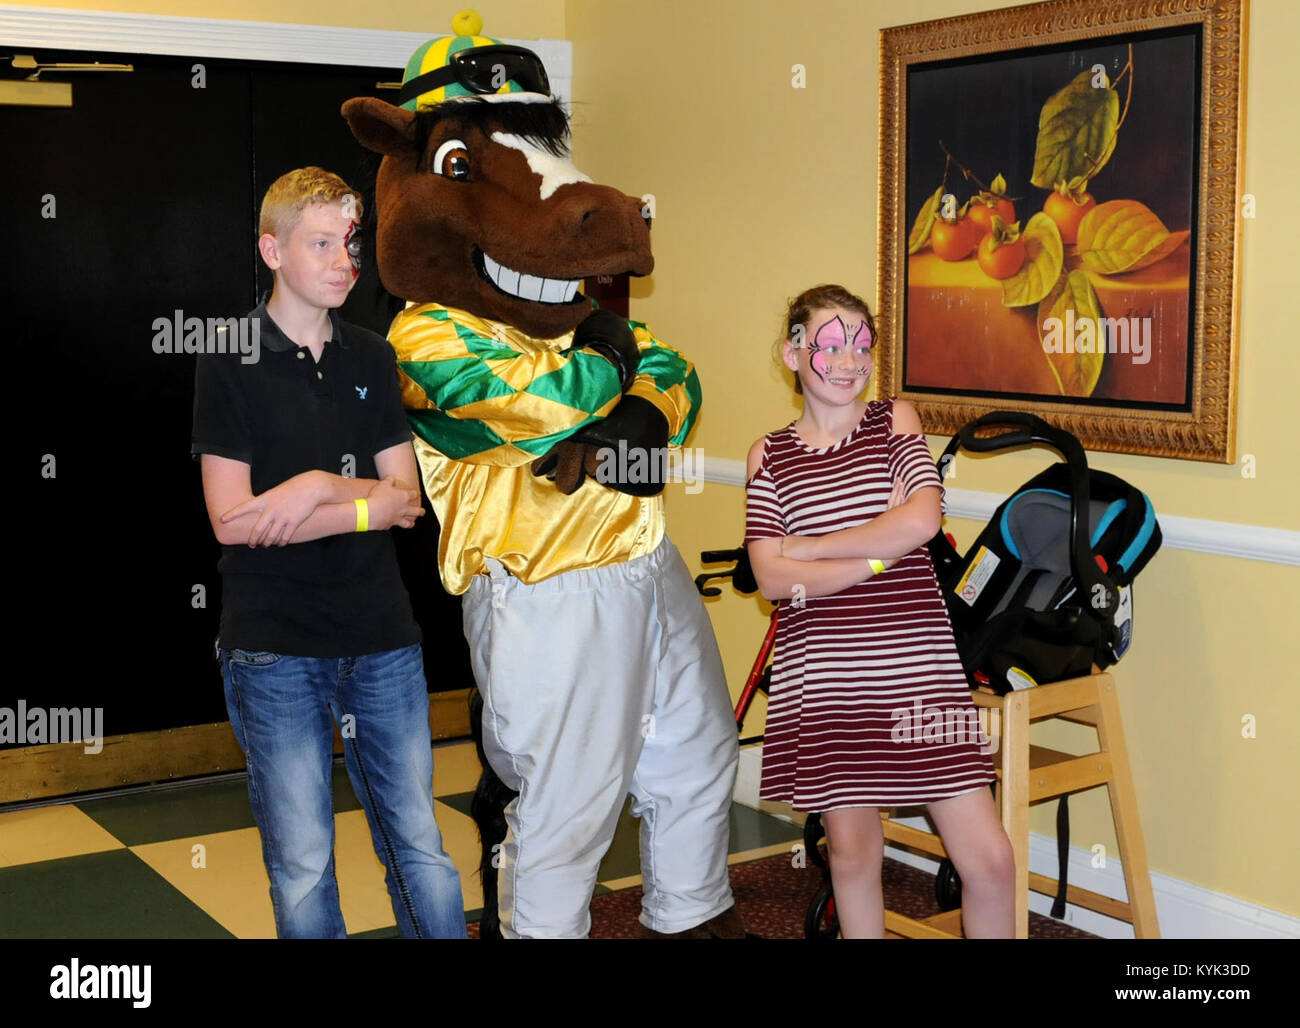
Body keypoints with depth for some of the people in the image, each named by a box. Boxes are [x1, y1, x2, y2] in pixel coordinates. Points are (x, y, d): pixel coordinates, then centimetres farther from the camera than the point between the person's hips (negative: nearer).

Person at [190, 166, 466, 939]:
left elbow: (408, 501, 6)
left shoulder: (371, 359, 10)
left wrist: (320, 486, -12)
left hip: (383, 639, 4)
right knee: (303, 867, 4)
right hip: (276, 649, -3)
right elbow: (232, 520, -10)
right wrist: (367, 505, -10)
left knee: (421, 849, 8)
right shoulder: (231, 361, -3)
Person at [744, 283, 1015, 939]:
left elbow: (922, 520, -10)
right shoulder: (769, 456, 7)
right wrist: (881, 551, -10)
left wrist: (807, 547, -6)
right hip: (822, 680, 0)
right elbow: (772, 579, -4)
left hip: (917, 669, 0)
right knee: (852, 849, 11)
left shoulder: (895, 420, 8)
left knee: (987, 858, -2)